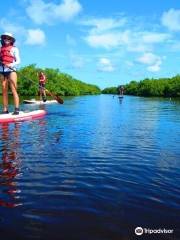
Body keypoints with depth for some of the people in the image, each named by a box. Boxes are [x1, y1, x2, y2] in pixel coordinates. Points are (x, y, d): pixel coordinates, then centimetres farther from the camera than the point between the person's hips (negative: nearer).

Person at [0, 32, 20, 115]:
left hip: (11, 70, -4)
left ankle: (17, 109, -15)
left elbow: (18, 61, 2)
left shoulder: (14, 49, 9)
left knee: (14, 90, -11)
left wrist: (11, 65, -15)